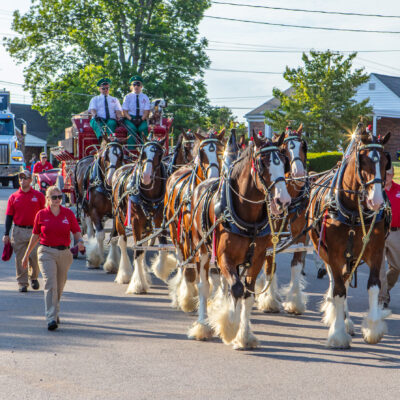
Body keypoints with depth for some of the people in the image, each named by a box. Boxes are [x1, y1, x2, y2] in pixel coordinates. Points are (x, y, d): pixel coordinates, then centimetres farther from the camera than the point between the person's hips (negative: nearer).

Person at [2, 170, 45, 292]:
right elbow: (9, 216, 8)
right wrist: (6, 234, 3)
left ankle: (33, 277, 23)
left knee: (35, 256, -4)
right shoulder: (14, 197, 7)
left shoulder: (38, 196, 5)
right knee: (20, 258, 2)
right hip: (18, 231, 1)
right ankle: (22, 283, 10)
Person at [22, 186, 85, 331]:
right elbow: (35, 236, 10)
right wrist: (27, 255, 14)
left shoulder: (68, 213, 4)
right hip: (47, 252, -2)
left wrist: (80, 241, -18)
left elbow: (76, 231, 5)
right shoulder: (41, 214, 1)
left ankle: (54, 313, 36)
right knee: (50, 284, -15)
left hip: (64, 253, 2)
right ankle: (51, 319, -19)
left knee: (59, 286, 13)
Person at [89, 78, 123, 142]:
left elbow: (118, 111, 14)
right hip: (98, 120, -1)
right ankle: (101, 138, -66)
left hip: (111, 120, 1)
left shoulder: (115, 100, 29)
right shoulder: (95, 99, 25)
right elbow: (92, 109, 6)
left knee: (111, 123, -37)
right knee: (97, 123, -38)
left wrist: (120, 117, -12)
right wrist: (95, 115, -19)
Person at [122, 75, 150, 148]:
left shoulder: (145, 97, 12)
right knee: (132, 129, -32)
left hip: (141, 119, 1)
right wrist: (131, 119, -15)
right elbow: (125, 111, 4)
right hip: (130, 119, -1)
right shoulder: (128, 97, 10)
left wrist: (141, 119, -16)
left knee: (143, 128, -32)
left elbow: (146, 111, 3)